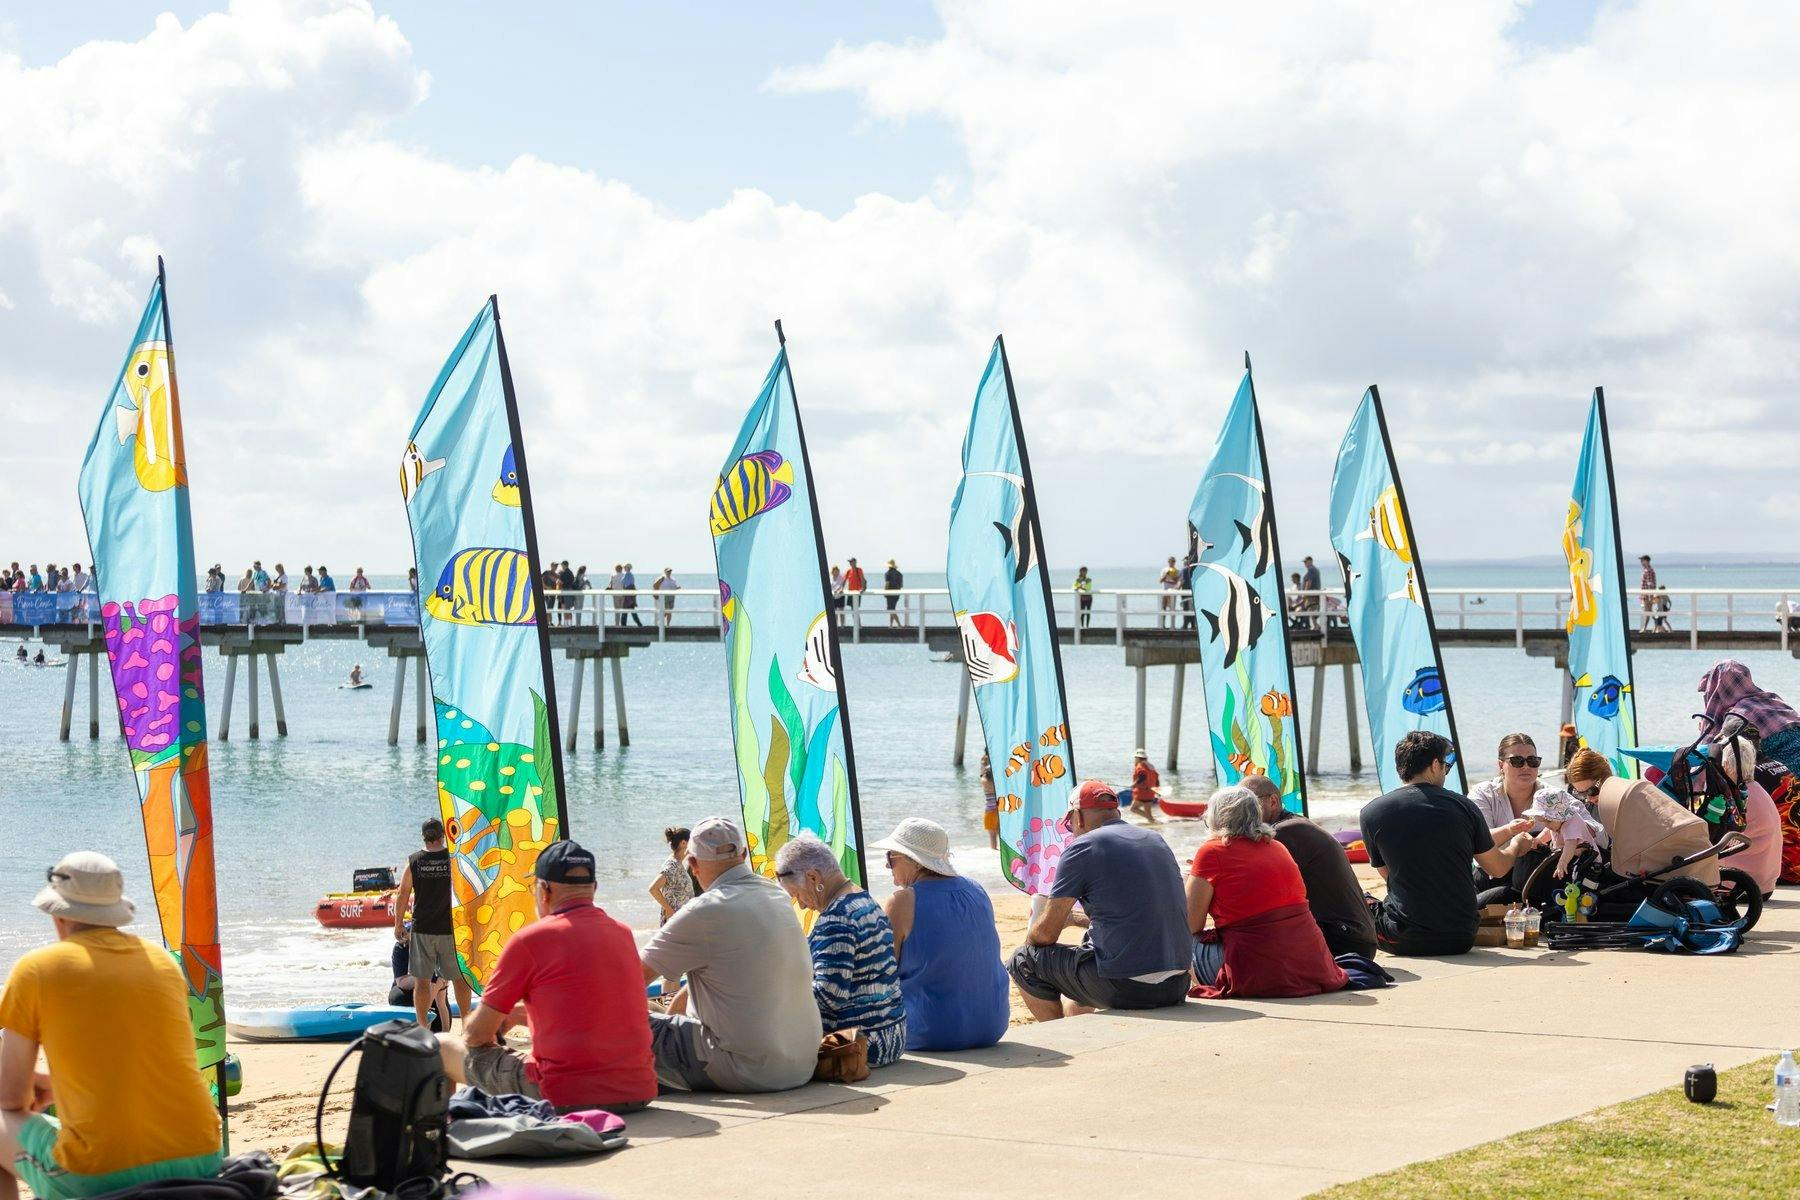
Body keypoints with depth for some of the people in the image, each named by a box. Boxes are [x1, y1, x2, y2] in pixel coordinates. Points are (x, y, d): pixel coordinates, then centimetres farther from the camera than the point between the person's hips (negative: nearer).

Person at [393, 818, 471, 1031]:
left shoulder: (413, 861, -4)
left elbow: (402, 896, 0)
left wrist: (398, 925, 11)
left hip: (422, 930, 0)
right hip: (451, 930, 0)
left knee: (422, 980, 5)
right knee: (460, 977, 12)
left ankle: (422, 1026, 6)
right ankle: (466, 1023, 17)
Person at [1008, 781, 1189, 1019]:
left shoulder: (1082, 847, -4)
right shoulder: (1157, 841, 17)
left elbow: (1046, 933, -1)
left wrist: (1028, 938, 21)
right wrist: (1076, 918, 41)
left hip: (1126, 989, -8)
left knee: (1023, 961, 10)